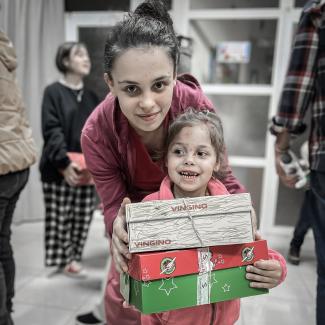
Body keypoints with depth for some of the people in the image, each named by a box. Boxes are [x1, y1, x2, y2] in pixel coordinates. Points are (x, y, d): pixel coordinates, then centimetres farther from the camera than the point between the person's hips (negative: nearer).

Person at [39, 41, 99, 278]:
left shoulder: (91, 97, 16)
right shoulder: (53, 92, -1)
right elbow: (51, 131, -11)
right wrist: (64, 162, -20)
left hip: (87, 169, 5)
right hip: (60, 169, -5)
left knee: (83, 218, 8)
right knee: (59, 218, 1)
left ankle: (73, 258, 22)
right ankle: (63, 259, 16)